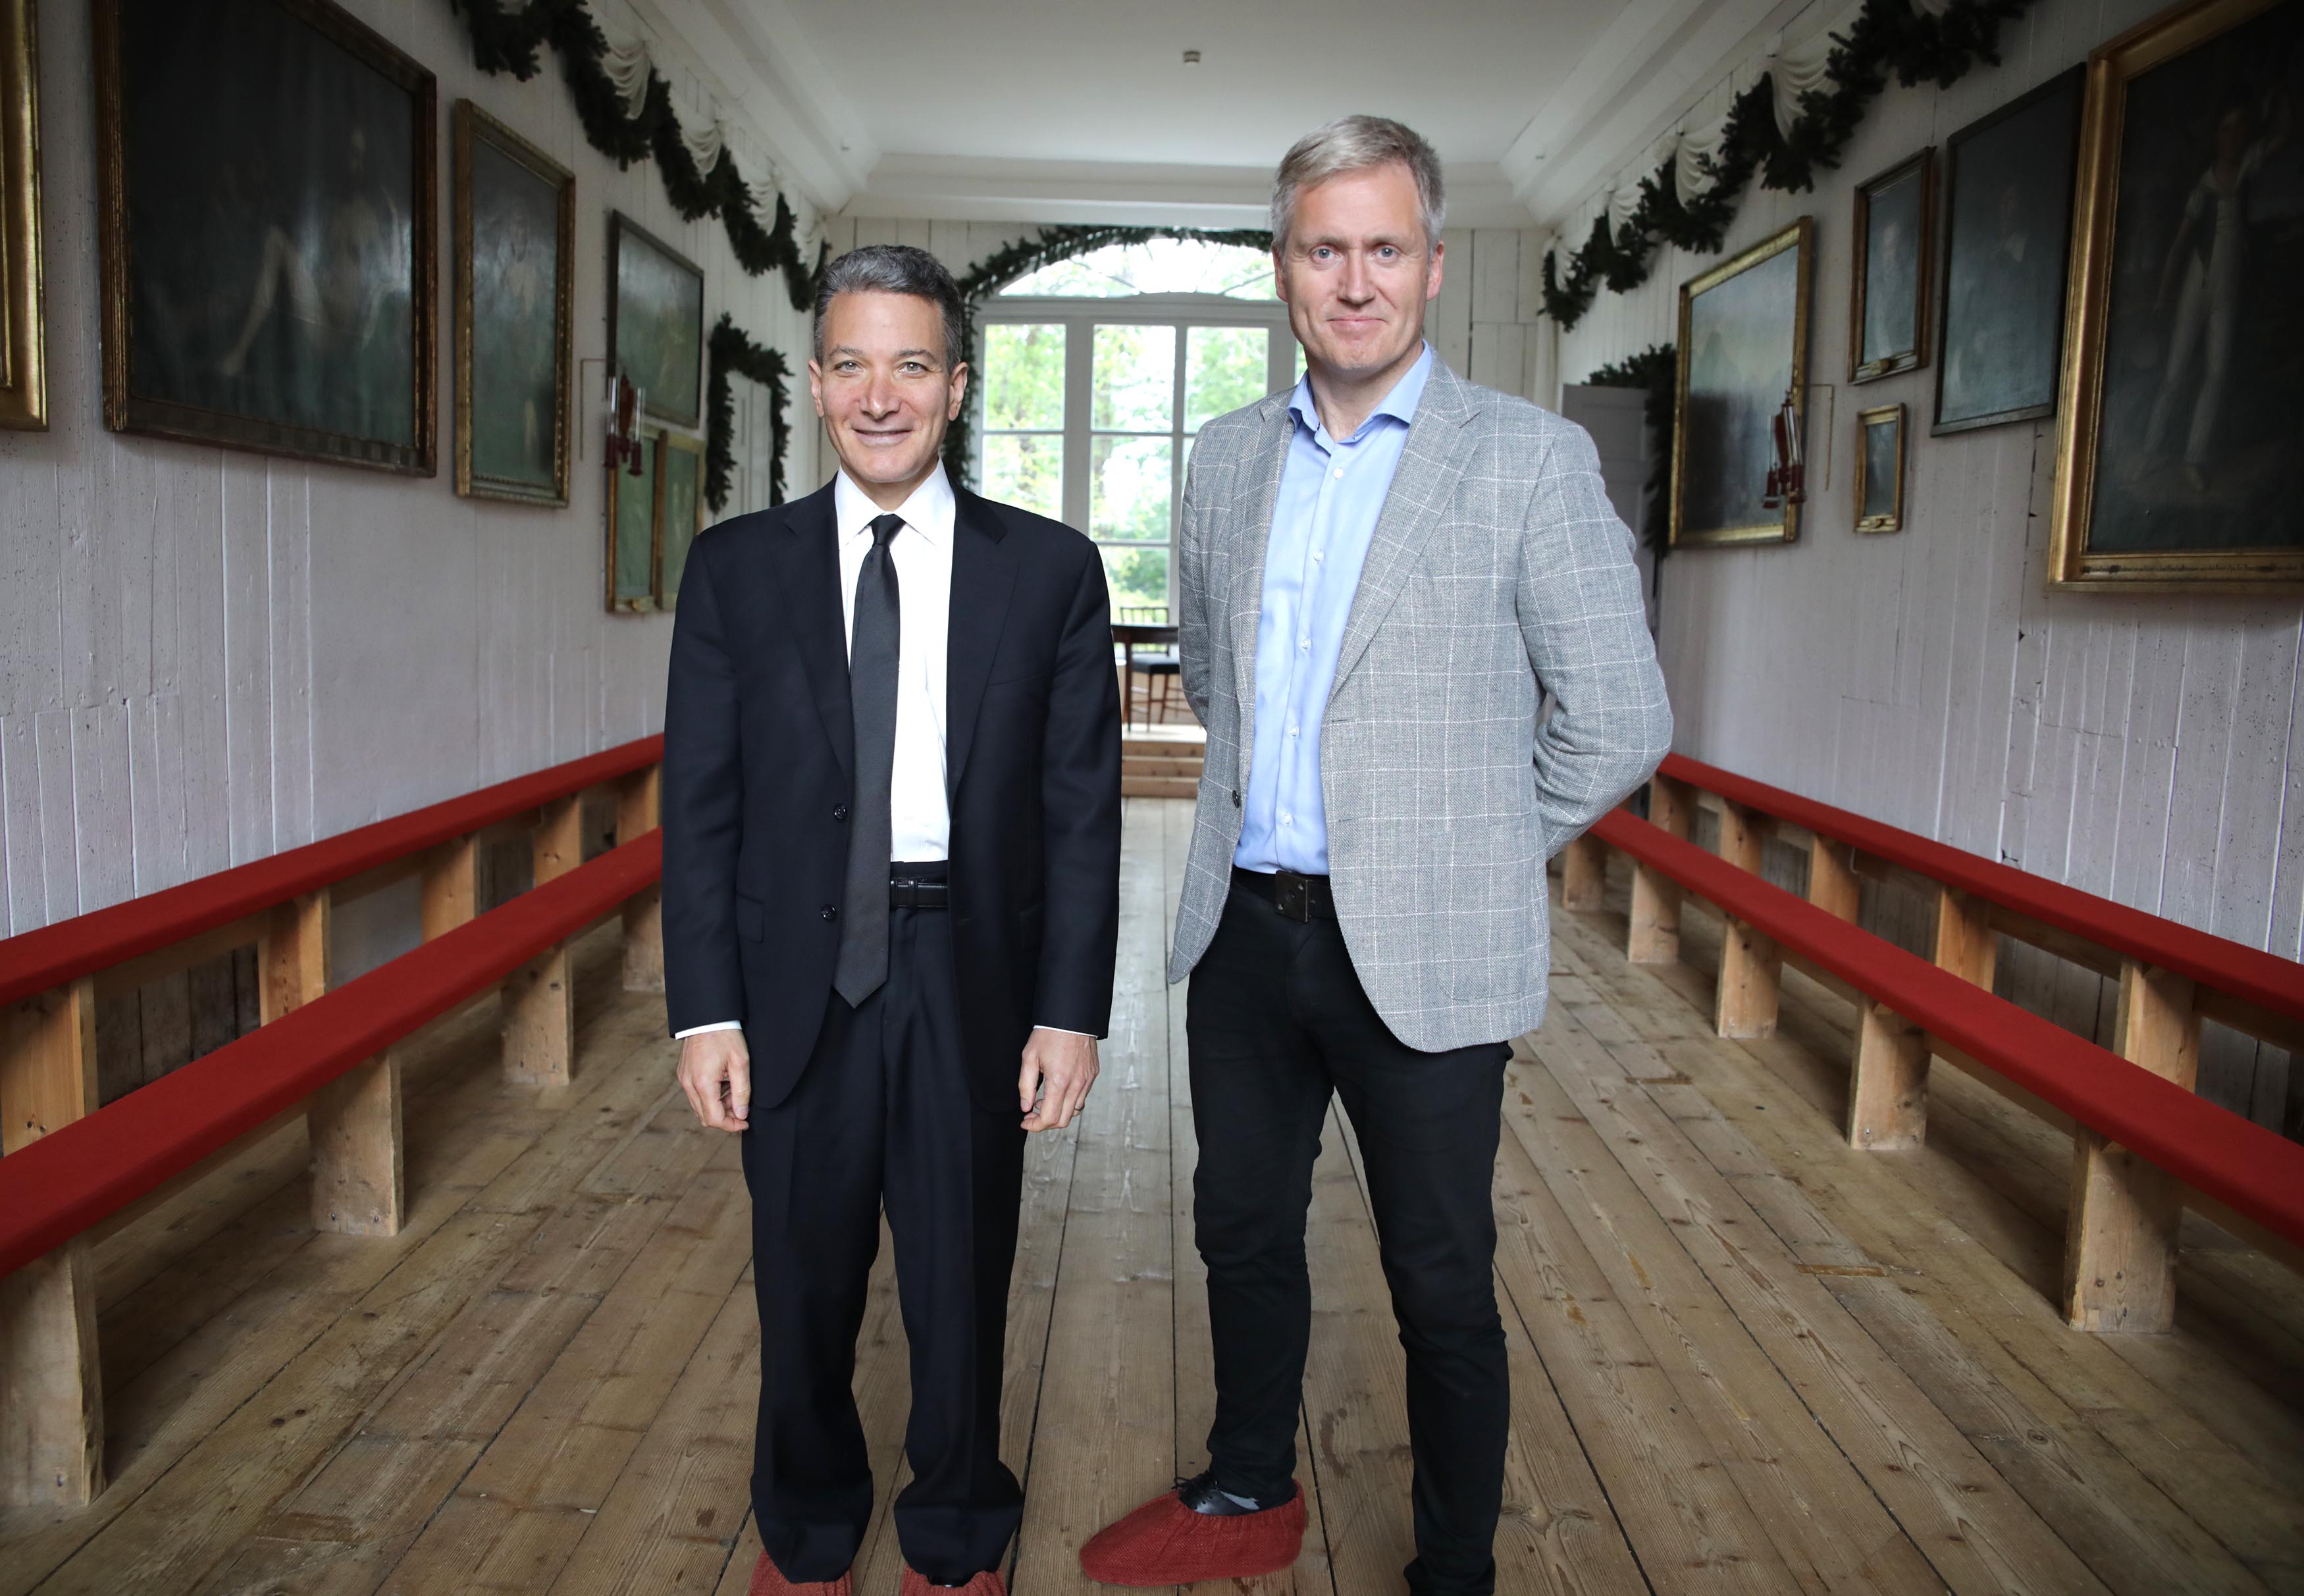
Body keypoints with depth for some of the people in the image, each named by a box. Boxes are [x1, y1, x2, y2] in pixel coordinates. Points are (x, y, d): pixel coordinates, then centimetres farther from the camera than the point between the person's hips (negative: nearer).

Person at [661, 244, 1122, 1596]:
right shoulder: (737, 569, 2)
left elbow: (1083, 809, -2)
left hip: (973, 978, -1)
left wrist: (1072, 1009, -7)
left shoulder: (1051, 570, -1)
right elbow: (700, 806, 1)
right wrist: (706, 1009, -5)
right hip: (797, 977, 1)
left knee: (964, 1281, 15)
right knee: (806, 1281, 17)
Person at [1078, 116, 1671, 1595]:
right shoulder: (1230, 457, 7)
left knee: (1442, 1287, 9)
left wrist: (1464, 847, -1)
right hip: (1245, 928, 6)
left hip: (1419, 953, -5)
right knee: (1243, 1232, 21)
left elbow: (1622, 720, -8)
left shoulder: (1530, 458, -9)